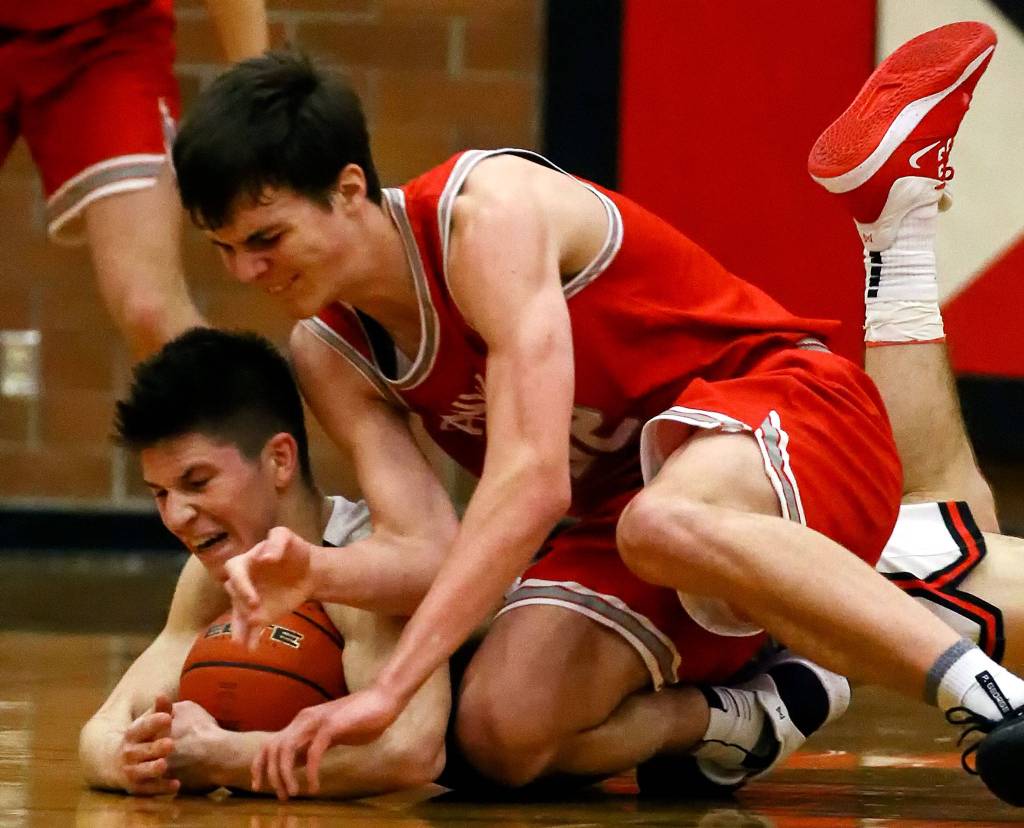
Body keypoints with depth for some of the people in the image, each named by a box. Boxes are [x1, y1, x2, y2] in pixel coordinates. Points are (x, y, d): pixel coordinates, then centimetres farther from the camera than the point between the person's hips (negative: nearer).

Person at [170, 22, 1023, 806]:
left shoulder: (488, 210, -23)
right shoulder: (330, 355, 1)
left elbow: (534, 477, -33)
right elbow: (437, 551, -9)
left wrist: (388, 689, -39)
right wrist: (318, 574, -33)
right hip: (625, 501, 7)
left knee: (664, 527, -44)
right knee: (503, 734, -22)